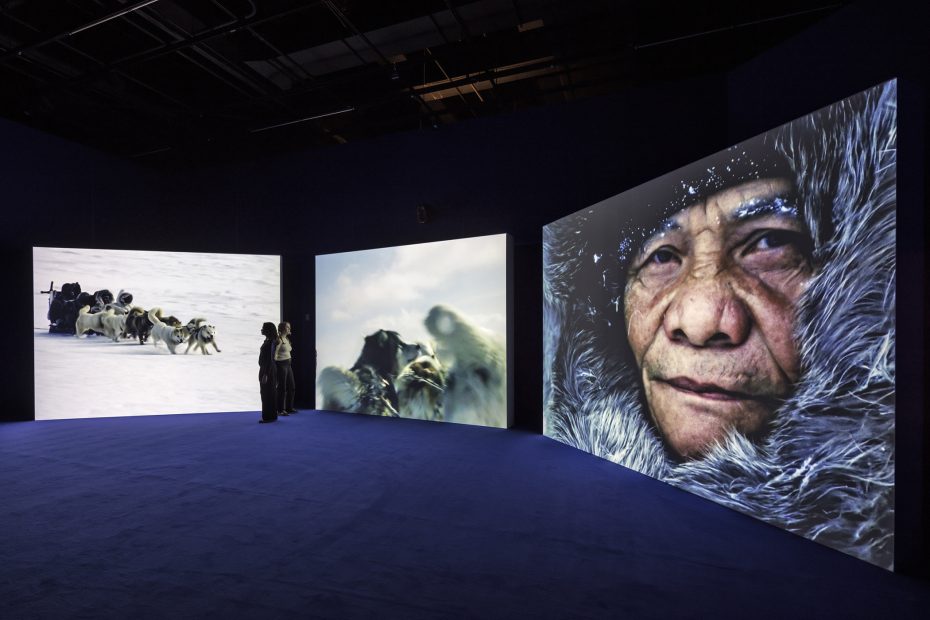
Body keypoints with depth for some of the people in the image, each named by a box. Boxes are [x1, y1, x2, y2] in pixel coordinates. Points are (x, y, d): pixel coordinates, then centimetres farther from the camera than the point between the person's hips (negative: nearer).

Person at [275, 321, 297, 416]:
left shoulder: (287, 339, 13)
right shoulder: (279, 340, -13)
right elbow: (275, 354, -16)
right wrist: (275, 367, -15)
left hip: (288, 364, 9)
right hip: (281, 364, -9)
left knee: (291, 386, 12)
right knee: (282, 388, -1)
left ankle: (289, 407, 24)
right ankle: (280, 410, 9)